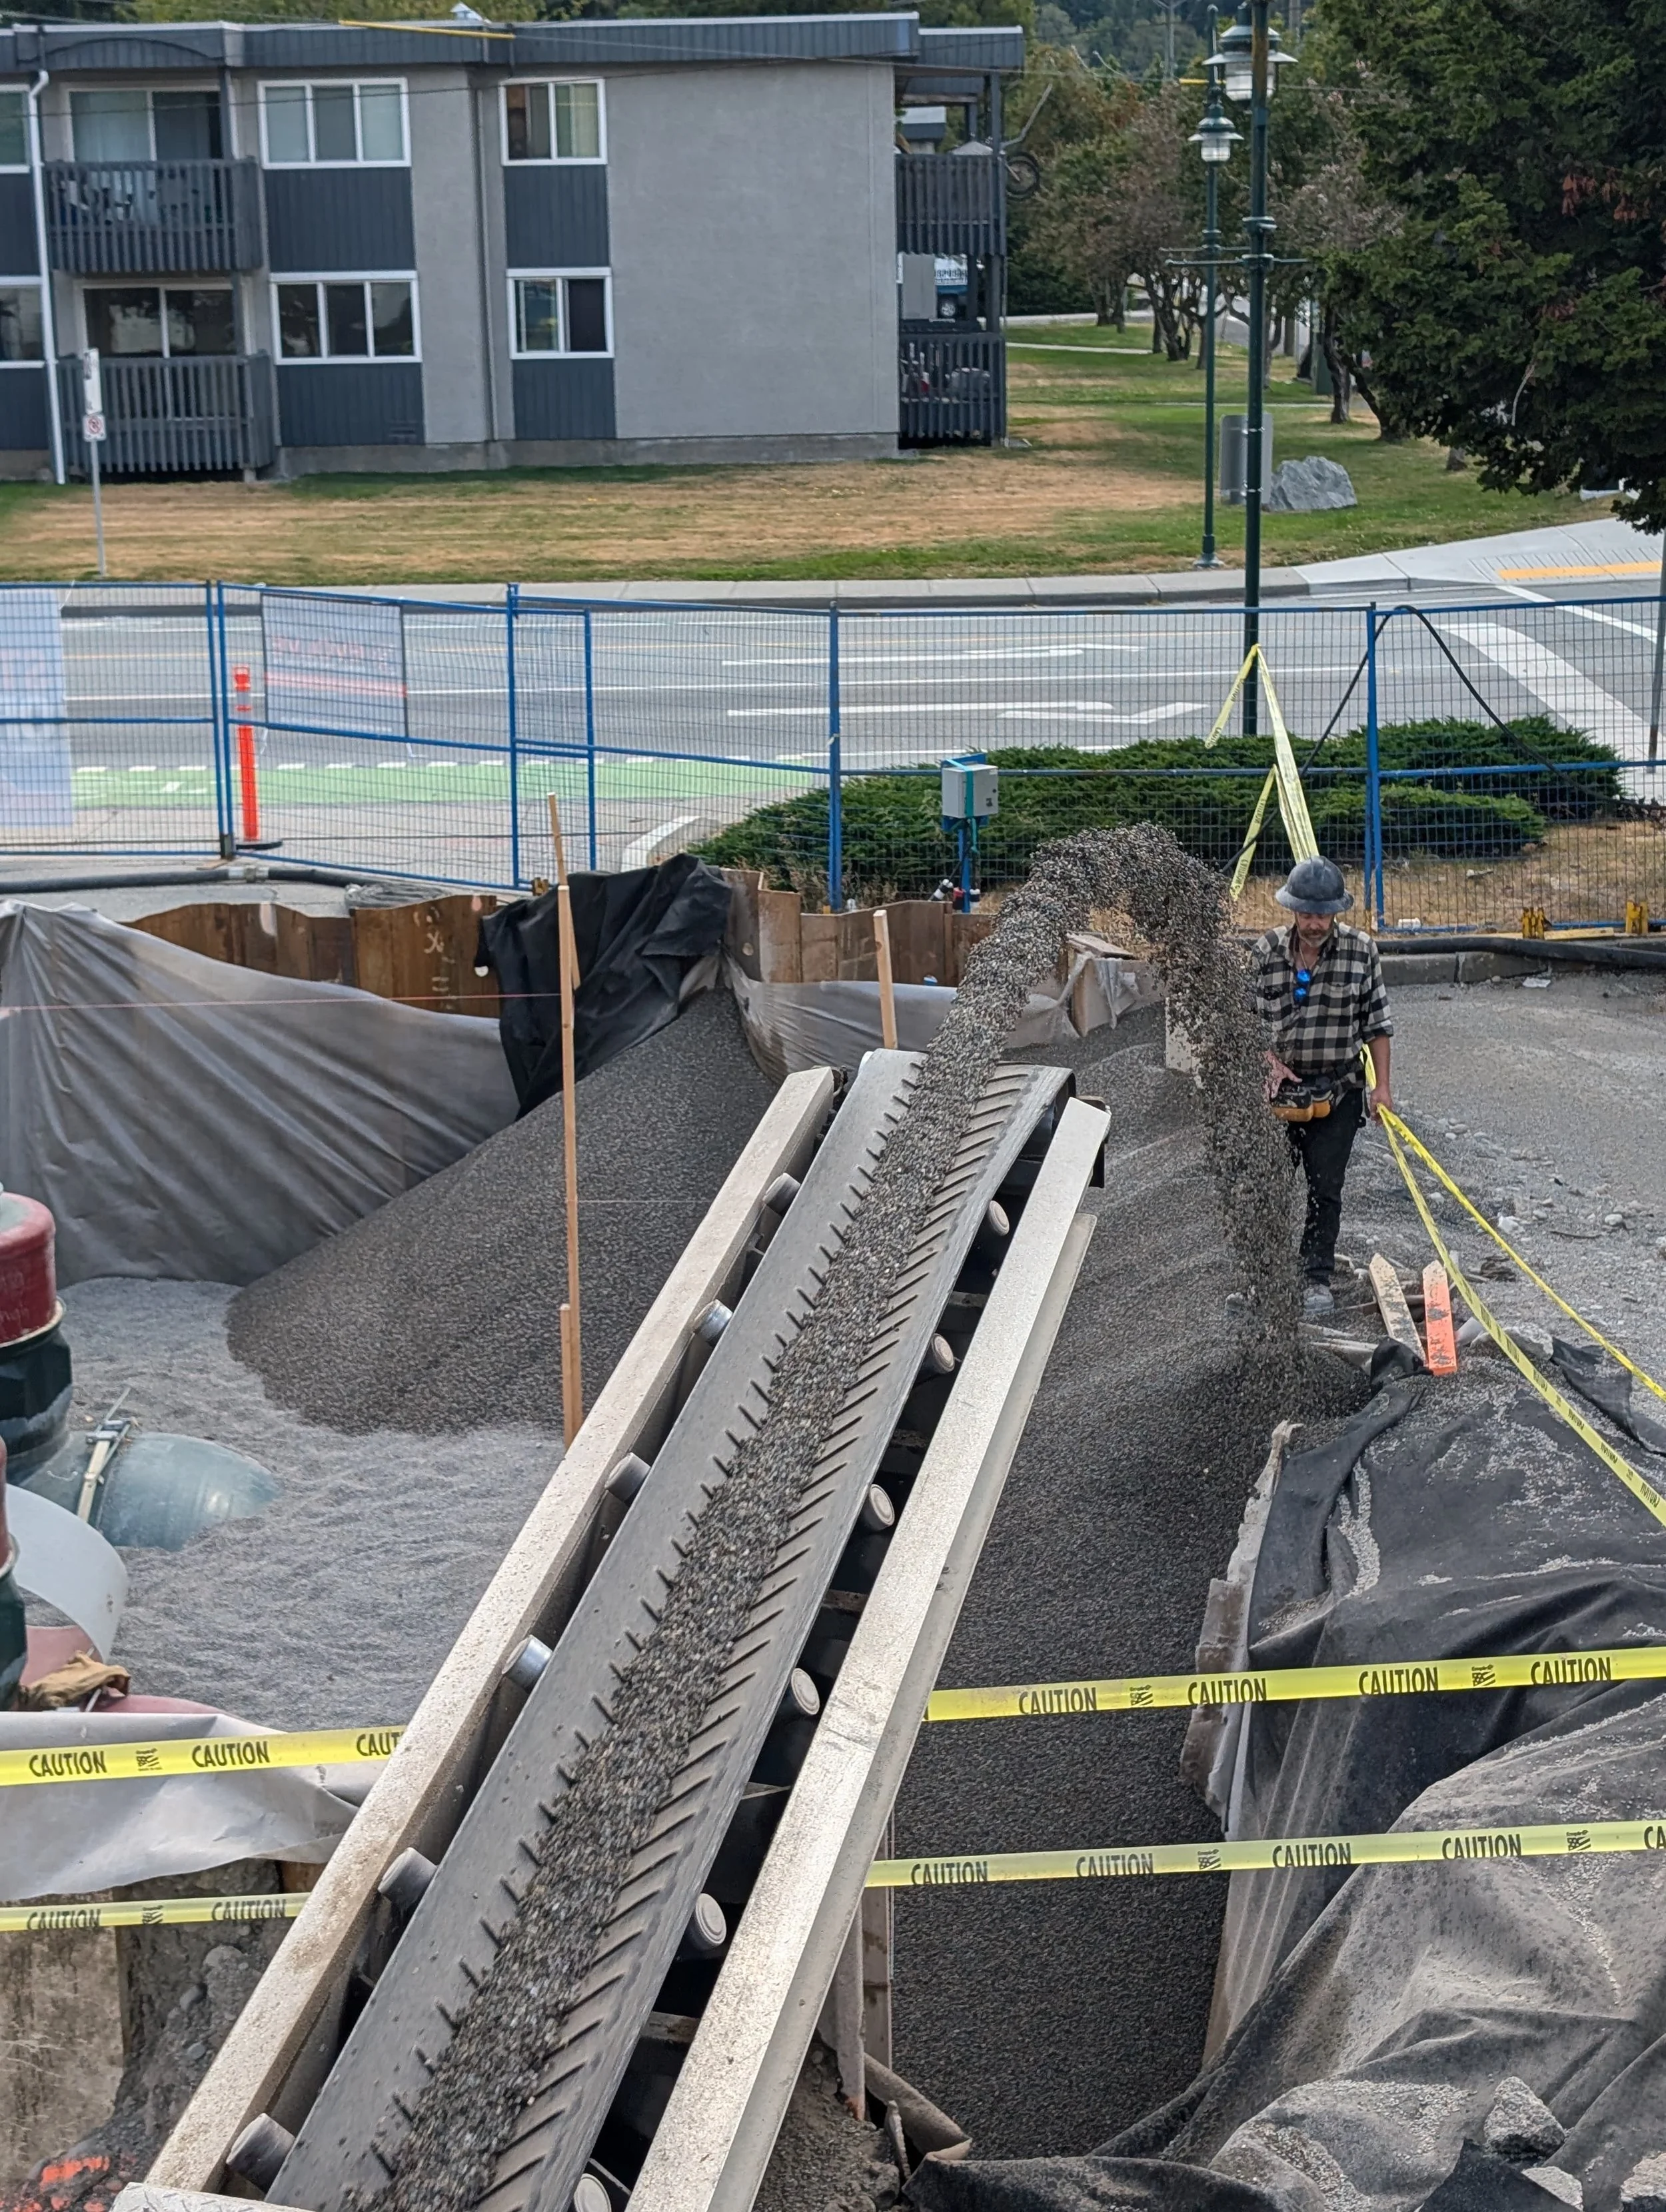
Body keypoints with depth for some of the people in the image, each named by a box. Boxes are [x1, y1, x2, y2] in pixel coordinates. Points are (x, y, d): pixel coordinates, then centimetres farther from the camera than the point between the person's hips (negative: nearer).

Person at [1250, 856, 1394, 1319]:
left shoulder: (1360, 950, -6)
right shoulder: (1267, 952, -4)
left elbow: (1377, 1023, -1)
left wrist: (1382, 1085, -5)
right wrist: (1272, 1063, -12)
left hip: (1338, 1089, -1)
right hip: (1281, 1085, 2)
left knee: (1326, 1187, -2)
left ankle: (1317, 1279, 6)